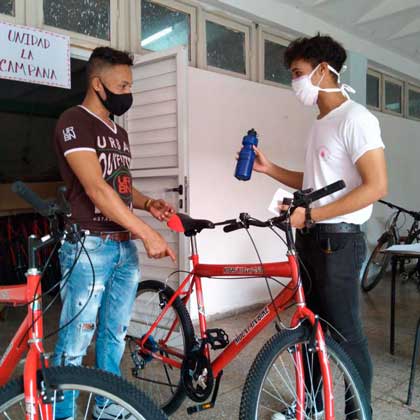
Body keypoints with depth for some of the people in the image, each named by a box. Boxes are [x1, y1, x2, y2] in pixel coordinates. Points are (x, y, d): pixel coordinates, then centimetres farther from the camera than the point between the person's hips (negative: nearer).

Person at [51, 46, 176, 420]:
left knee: (114, 337, 15)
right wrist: (148, 233, -21)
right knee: (75, 345, -3)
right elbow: (96, 189, -18)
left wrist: (148, 203, 2)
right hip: (89, 247, -8)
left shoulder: (119, 132, 18)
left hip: (126, 248, 8)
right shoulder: (75, 121, -8)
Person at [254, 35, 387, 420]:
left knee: (346, 335, 0)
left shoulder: (355, 119, -13)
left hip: (338, 241, -9)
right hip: (311, 239, 9)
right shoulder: (321, 123, 15)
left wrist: (309, 214, -21)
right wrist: (269, 168, 9)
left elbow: (376, 186, -21)